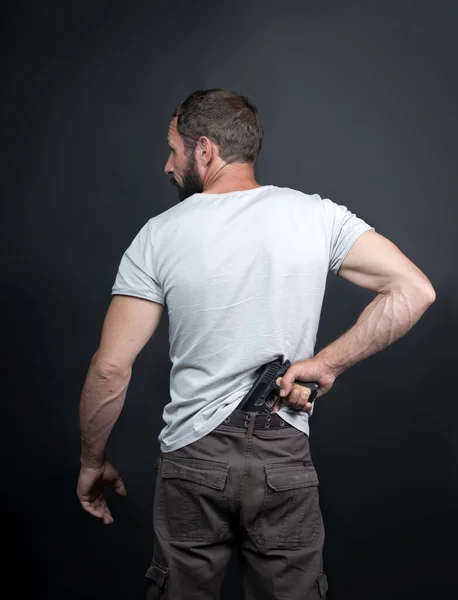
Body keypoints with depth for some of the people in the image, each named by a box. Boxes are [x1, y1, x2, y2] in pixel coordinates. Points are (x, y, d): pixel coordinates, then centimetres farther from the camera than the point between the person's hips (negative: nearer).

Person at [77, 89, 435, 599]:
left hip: (191, 461, 0)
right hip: (284, 462, 1)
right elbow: (414, 290, -10)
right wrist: (326, 363, -9)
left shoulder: (159, 236, -8)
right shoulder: (316, 215, -4)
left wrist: (92, 461, 7)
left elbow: (110, 369, -8)